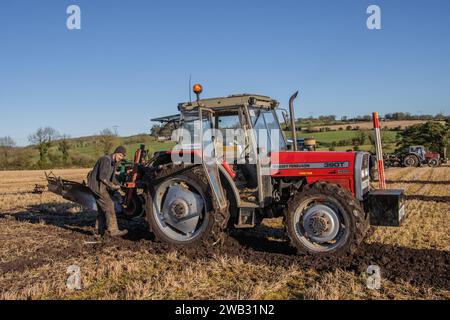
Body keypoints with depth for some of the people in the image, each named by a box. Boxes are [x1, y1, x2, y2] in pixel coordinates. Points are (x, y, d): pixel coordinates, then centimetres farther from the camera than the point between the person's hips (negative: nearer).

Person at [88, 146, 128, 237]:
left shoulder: (113, 163, 13)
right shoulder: (106, 159, -18)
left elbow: (112, 178, 17)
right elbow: (102, 177, -25)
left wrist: (117, 185, -1)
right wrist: (112, 186, -18)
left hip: (101, 186, 10)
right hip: (98, 186, -10)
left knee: (102, 209, 15)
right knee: (109, 206, -12)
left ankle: (99, 230, 23)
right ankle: (113, 231, -12)